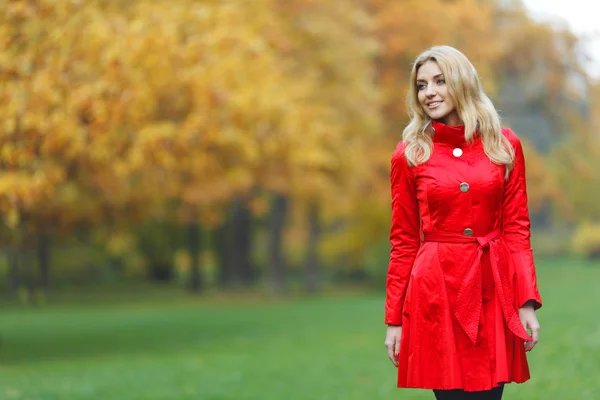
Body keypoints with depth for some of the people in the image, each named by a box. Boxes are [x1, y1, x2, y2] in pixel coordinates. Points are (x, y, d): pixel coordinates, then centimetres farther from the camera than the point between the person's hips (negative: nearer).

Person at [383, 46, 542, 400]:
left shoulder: (505, 145, 5)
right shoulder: (409, 155, 2)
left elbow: (517, 227, 5)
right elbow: (404, 241, 4)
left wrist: (527, 302, -4)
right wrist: (394, 319, 2)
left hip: (492, 290, 1)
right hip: (436, 291, -1)